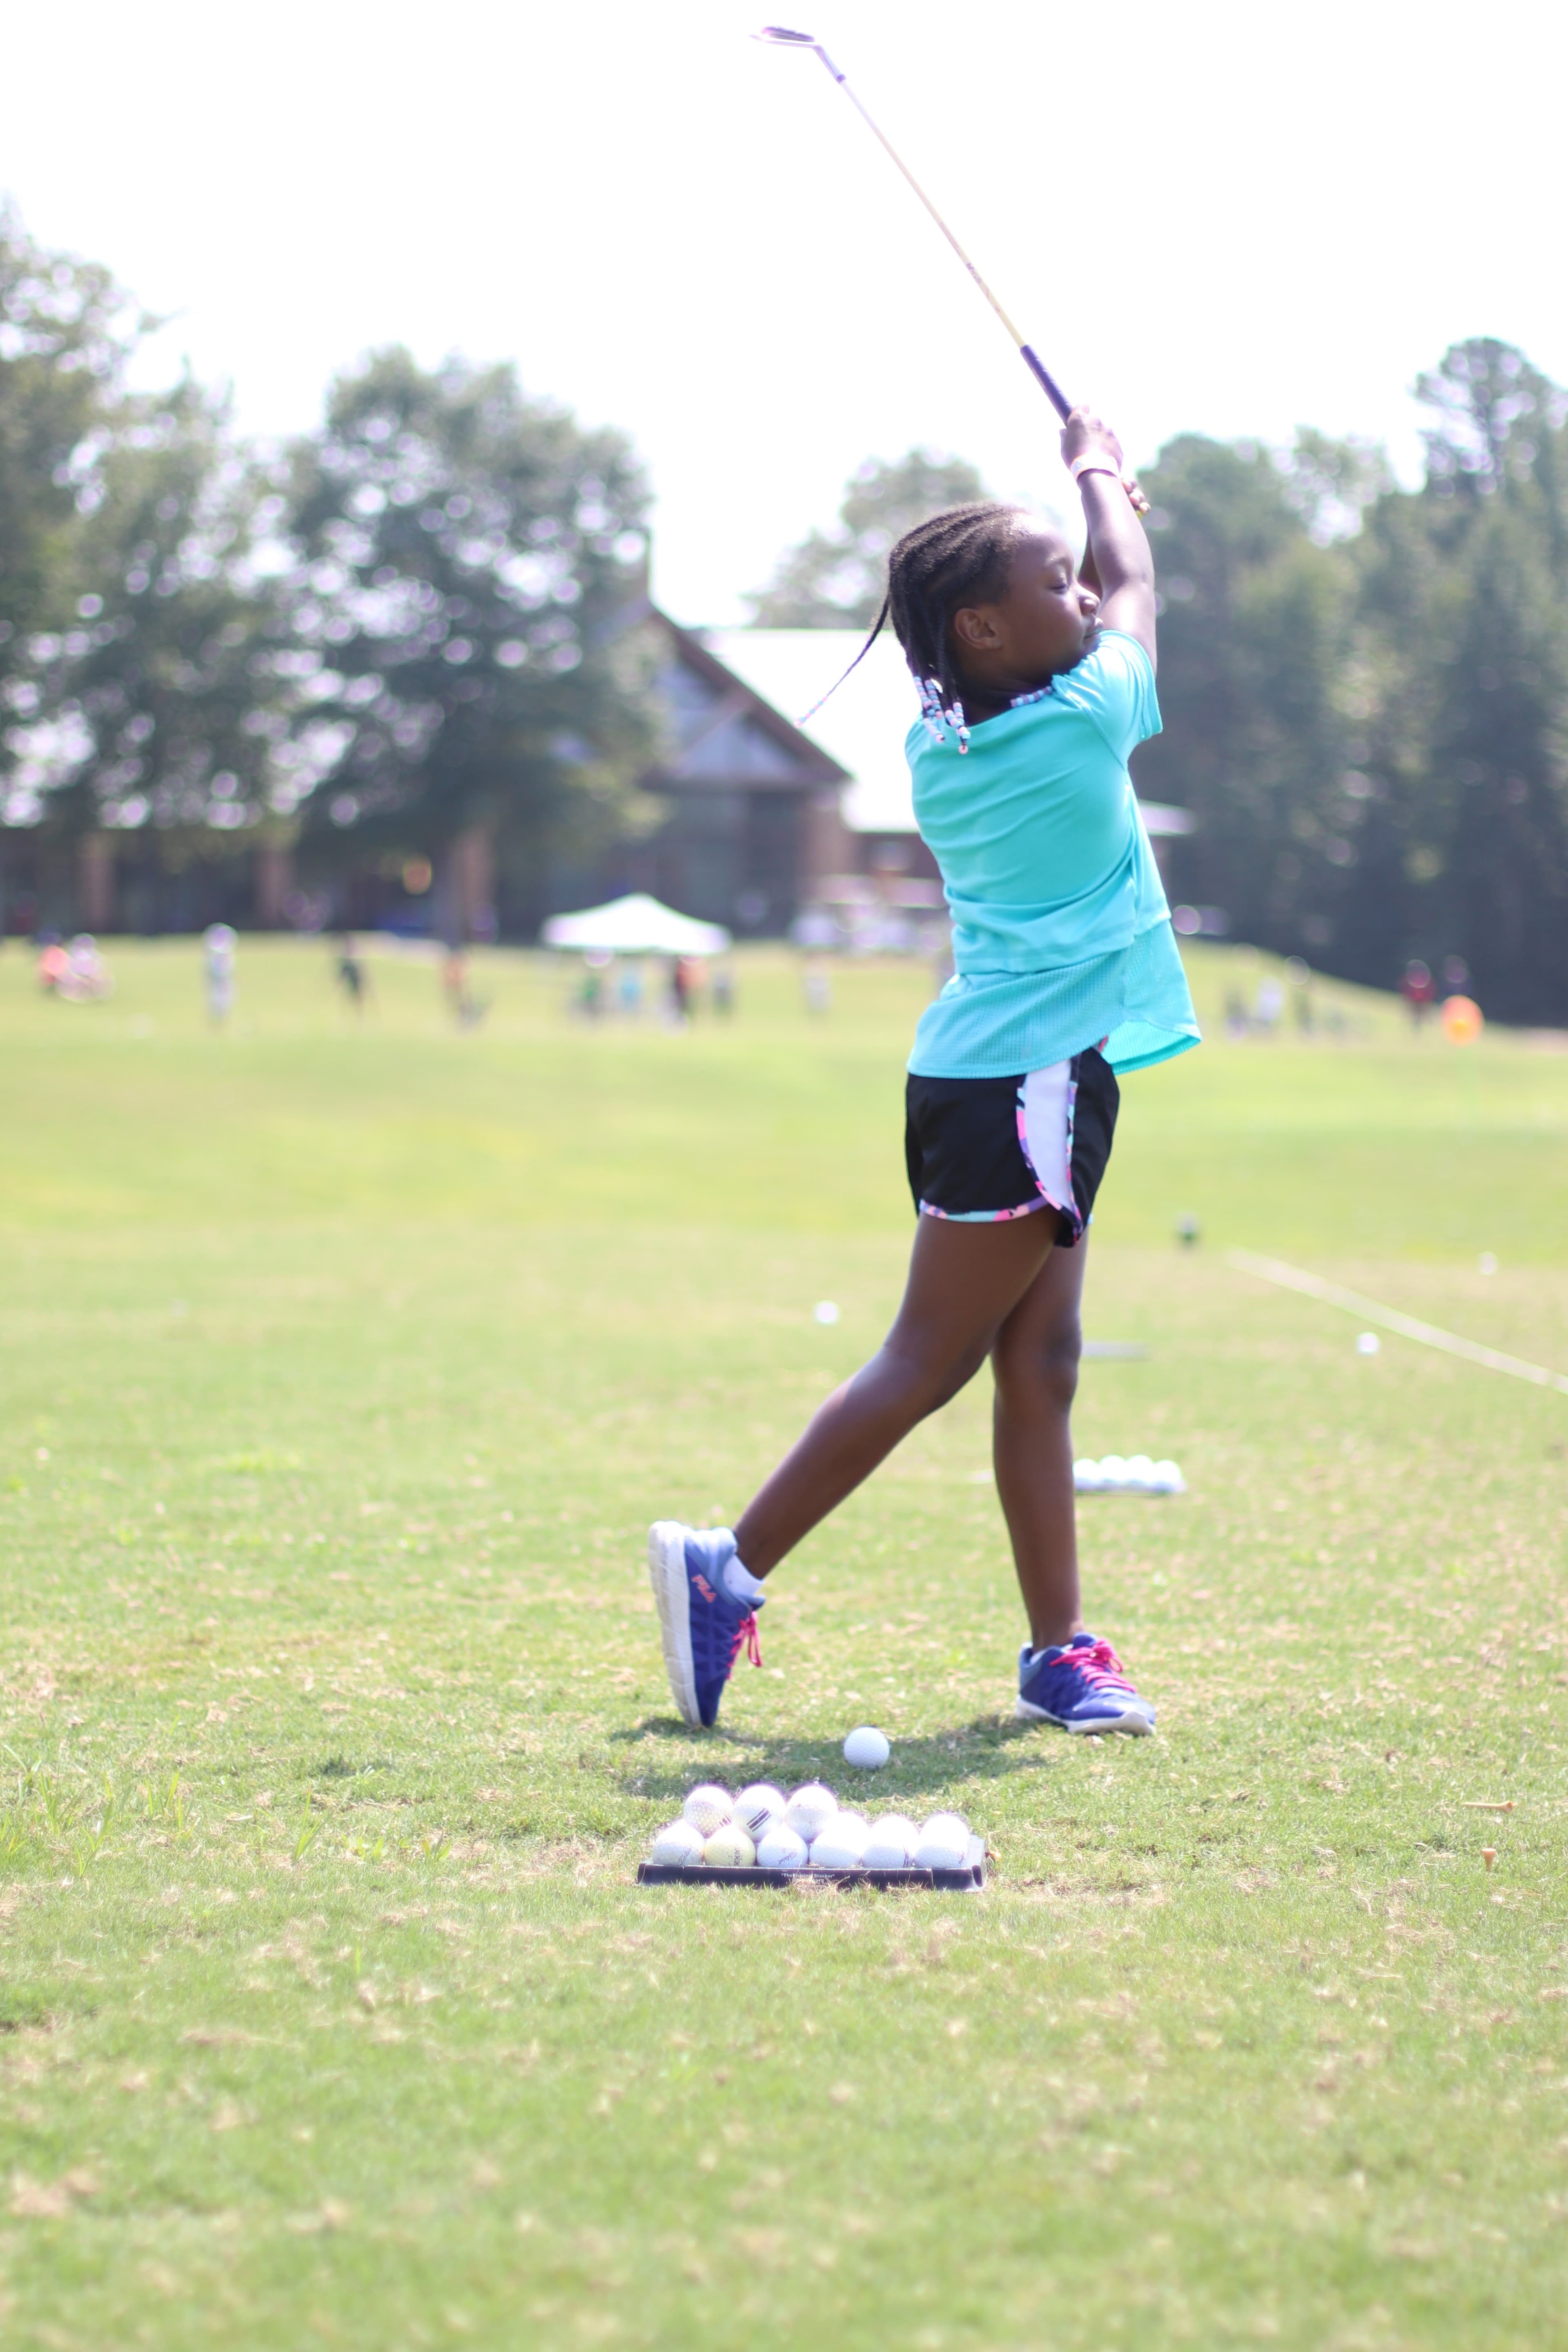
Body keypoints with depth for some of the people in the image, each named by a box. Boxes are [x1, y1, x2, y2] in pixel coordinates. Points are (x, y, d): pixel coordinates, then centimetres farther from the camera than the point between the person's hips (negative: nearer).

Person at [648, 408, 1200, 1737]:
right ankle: (731, 1572, -2)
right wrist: (1095, 468, 26)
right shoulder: (1083, 719, -12)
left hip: (995, 1077, 8)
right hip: (1029, 1078, -8)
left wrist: (1099, 505, 34)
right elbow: (1136, 588, 10)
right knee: (928, 1365, -4)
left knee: (1039, 1364, 7)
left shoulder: (938, 739, 7)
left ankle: (1060, 1652, 9)